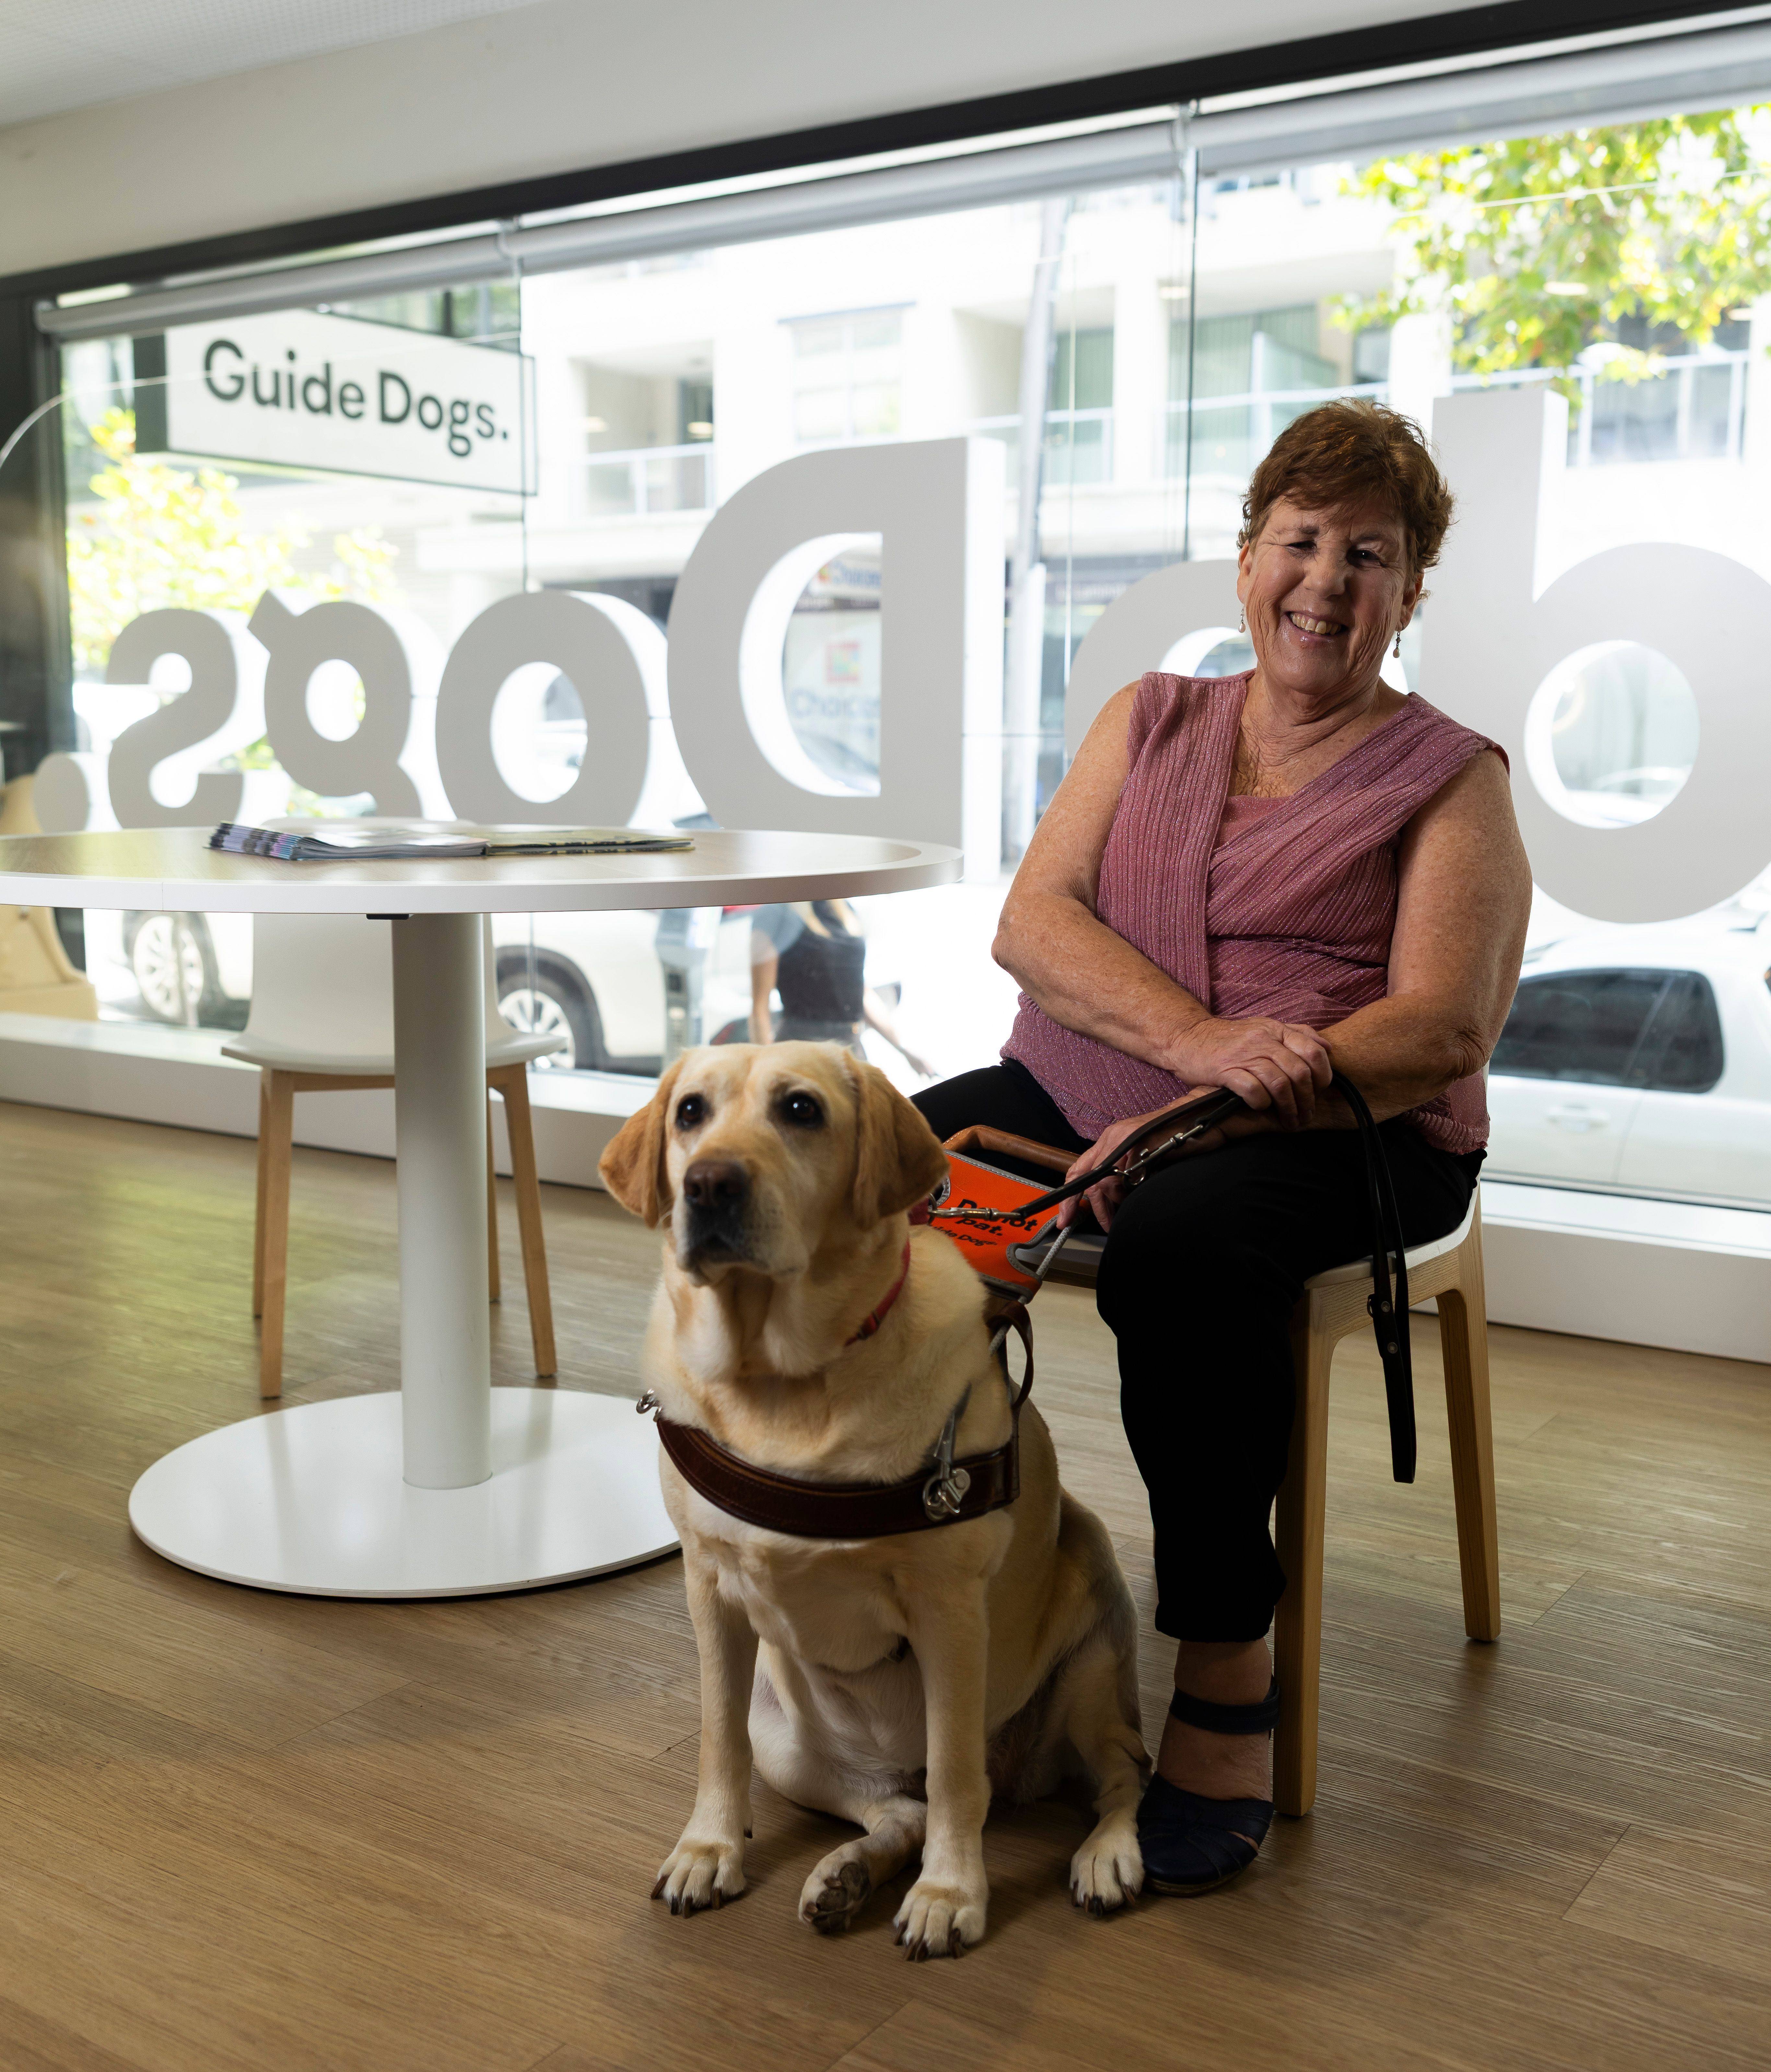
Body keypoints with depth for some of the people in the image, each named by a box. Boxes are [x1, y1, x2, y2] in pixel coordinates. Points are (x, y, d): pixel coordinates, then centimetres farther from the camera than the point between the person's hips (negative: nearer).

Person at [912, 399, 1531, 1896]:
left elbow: (1441, 1033, -7)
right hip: (1080, 1091, 4)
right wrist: (1199, 1036, -16)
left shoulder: (1450, 778, 7)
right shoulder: (1153, 719, 17)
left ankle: (1230, 1673, -20)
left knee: (1174, 1251, -37)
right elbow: (1032, 920, 3)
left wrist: (1210, 1115, -20)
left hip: (1337, 1142, -4)